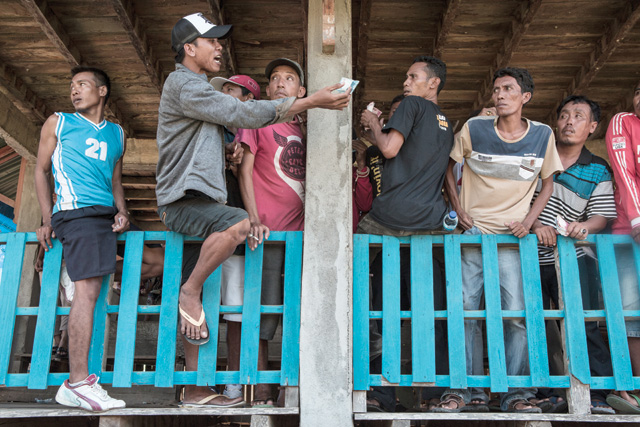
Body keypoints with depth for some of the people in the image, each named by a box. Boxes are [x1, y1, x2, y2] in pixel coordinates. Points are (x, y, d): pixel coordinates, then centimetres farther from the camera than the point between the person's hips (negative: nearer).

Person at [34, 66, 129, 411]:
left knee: (89, 291, 2)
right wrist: (47, 220, 0)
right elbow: (41, 170, 10)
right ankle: (79, 381, -14)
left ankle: (74, 385, 8)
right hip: (76, 211, -5)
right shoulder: (58, 123, 13)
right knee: (87, 289, -16)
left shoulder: (116, 133, 23)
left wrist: (121, 211, 5)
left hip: (104, 215, 5)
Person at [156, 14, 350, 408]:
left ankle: (196, 389, 11)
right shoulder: (182, 84, -6)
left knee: (202, 302, 6)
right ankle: (190, 292, -16)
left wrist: (227, 152, 6)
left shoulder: (199, 88, 25)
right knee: (239, 224, -37)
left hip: (204, 201, 9)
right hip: (183, 200, -9)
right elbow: (241, 113, -19)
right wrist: (311, 102, -19)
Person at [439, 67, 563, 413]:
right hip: (472, 230, 0)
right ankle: (466, 390, 9)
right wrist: (458, 210, 0)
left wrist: (528, 221, -2)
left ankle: (516, 393, 9)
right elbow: (448, 167, 10)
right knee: (463, 309, -2)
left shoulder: (542, 135, 3)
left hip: (512, 234, 0)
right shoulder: (473, 129, -1)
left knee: (516, 313, -4)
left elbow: (548, 183, 11)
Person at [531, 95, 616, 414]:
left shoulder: (598, 171, 7)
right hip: (530, 256, 1)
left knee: (581, 325, -9)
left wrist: (584, 226, -21)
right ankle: (550, 394, 16)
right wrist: (535, 224, -12)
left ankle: (595, 394, 3)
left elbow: (601, 215, 2)